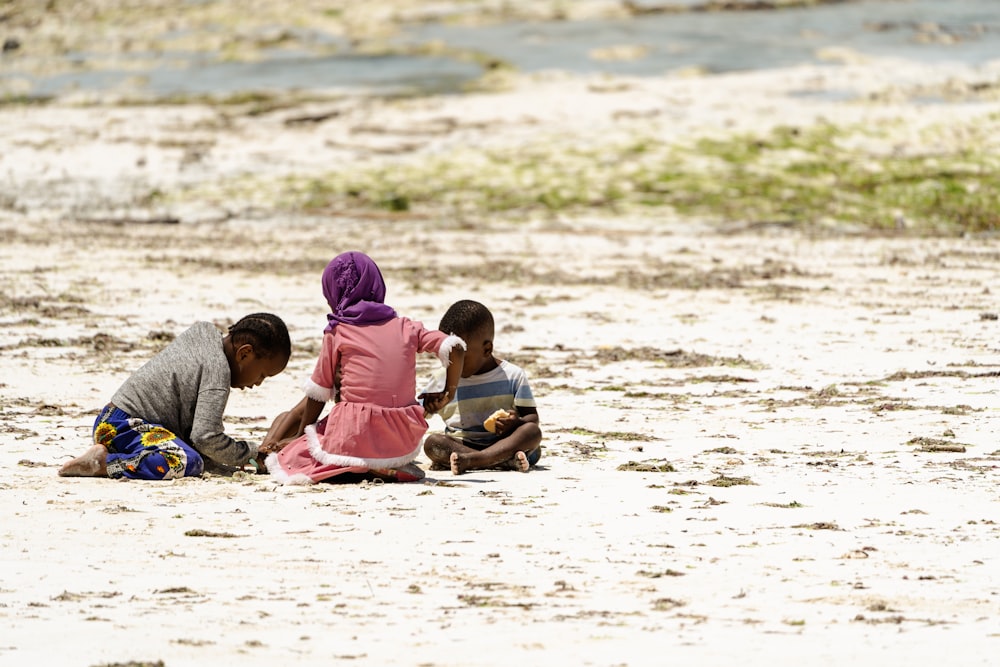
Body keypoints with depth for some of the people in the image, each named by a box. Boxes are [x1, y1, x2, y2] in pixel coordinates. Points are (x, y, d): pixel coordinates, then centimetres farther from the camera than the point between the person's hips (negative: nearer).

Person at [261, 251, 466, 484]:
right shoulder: (406, 327, 10)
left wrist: (301, 436, 18)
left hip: (354, 438, -5)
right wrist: (449, 392, 15)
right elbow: (455, 348, 0)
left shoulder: (337, 333, 2)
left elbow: (317, 394, 5)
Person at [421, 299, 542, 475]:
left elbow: (532, 417, 0)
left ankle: (469, 460, -41)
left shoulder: (513, 375, 0)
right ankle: (507, 459, -38)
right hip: (461, 444, 1)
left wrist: (517, 422, -22)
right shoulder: (443, 380, 4)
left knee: (532, 432, -28)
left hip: (503, 440, -1)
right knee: (432, 442, -29)